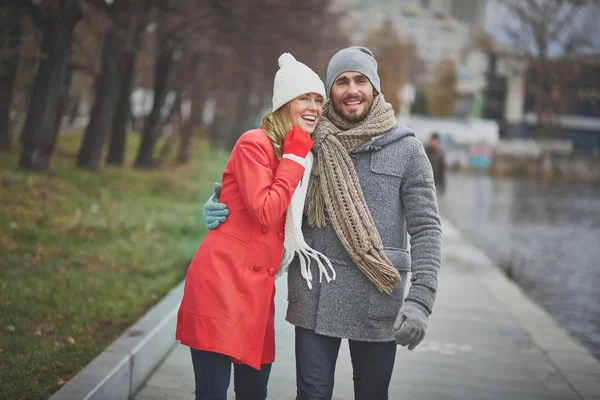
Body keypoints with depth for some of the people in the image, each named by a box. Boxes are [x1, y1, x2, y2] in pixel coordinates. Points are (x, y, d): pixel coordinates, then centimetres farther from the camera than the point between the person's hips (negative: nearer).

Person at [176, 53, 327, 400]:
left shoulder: (304, 155, 16)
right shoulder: (255, 144, -8)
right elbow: (265, 213, -18)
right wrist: (294, 156, -10)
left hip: (257, 288, 8)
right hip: (223, 281, -8)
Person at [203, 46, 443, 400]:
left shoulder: (406, 148, 1)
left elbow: (426, 228, -3)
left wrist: (420, 300, -14)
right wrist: (224, 209, -4)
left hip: (377, 302, -1)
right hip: (315, 297, 1)